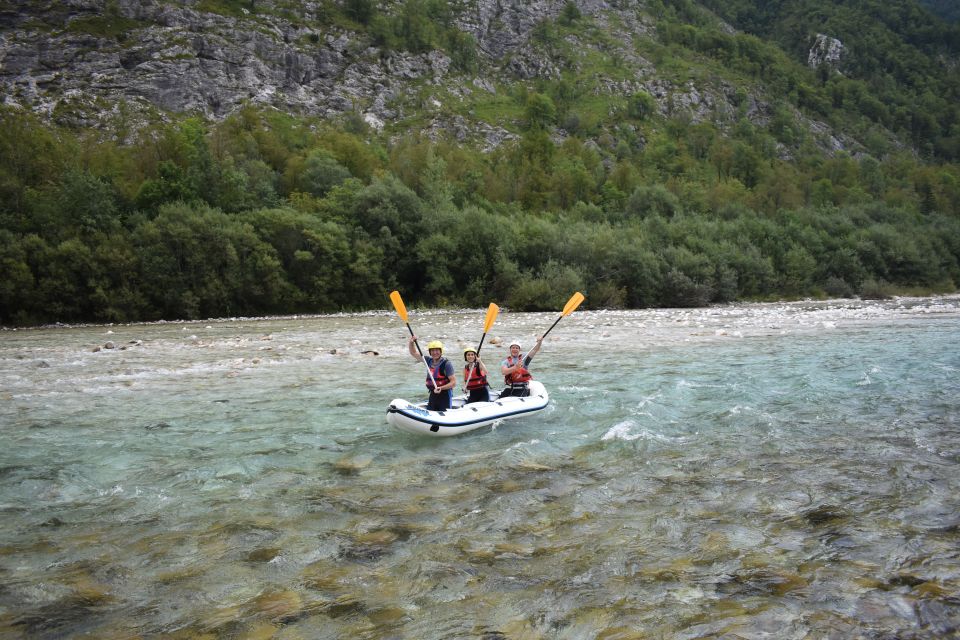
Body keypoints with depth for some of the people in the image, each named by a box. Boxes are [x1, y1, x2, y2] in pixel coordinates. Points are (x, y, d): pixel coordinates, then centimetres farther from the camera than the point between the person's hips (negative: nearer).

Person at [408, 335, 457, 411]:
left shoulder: (446, 363, -13)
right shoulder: (429, 361, 7)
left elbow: (453, 383, -15)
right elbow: (413, 353, 17)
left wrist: (441, 388, -28)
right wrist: (411, 343, -1)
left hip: (444, 394, -6)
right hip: (433, 394, 6)